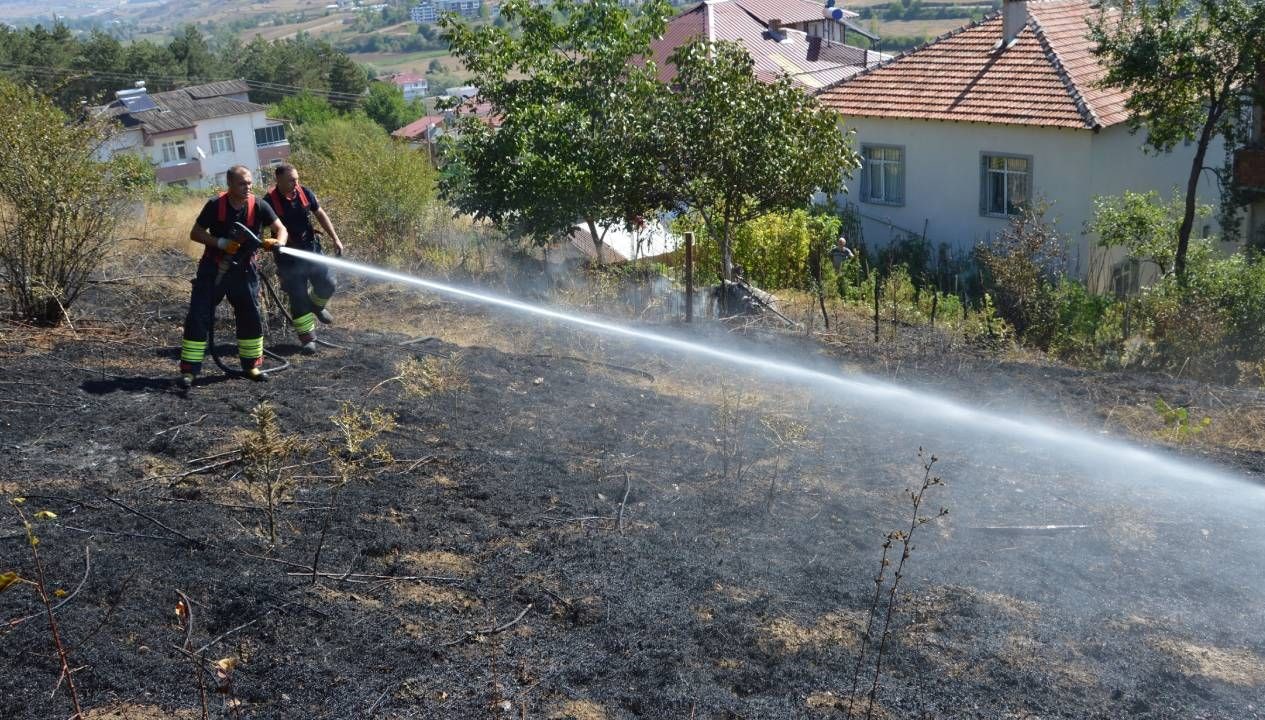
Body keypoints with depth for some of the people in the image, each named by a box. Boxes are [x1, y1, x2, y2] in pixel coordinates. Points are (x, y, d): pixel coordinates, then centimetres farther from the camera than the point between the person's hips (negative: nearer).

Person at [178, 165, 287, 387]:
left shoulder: (258, 207, -9)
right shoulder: (215, 205, -12)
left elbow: (280, 228, -6)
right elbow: (195, 233, -7)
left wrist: (278, 242, -29)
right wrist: (222, 243, -21)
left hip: (242, 270, 2)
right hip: (213, 269, -2)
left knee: (251, 318, 4)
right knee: (198, 319, -5)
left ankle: (251, 365, 21)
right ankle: (189, 370, 1)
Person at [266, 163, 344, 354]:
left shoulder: (304, 193, -3)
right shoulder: (270, 201, -15)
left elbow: (320, 215, 8)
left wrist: (335, 239, 7)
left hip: (311, 248, 4)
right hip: (288, 257, -4)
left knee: (327, 285, 2)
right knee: (298, 297, 0)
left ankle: (316, 305, 37)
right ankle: (307, 338, 10)